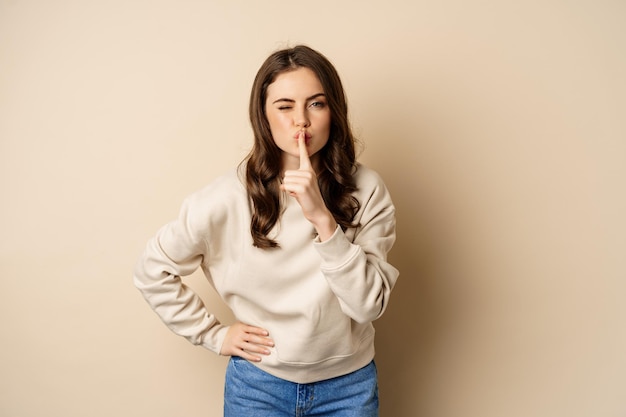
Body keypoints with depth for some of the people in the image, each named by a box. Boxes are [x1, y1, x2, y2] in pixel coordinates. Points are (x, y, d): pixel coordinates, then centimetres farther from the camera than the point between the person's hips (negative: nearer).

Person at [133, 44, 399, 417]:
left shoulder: (366, 190, -13)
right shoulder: (230, 197, -15)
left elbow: (369, 305, -18)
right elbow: (152, 271, -4)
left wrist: (323, 219, -29)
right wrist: (214, 334, -5)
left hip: (349, 385, 1)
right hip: (259, 385, 0)